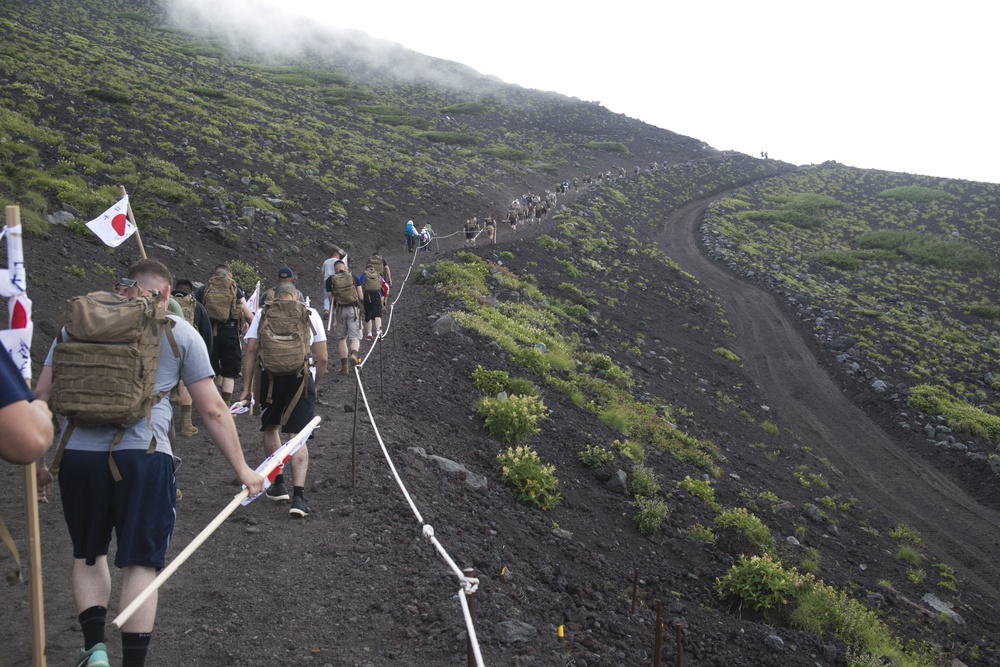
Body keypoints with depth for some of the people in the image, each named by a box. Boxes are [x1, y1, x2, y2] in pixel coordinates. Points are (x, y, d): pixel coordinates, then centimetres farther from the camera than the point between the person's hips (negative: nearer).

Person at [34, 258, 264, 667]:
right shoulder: (180, 331, 7)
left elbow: (41, 397, 12)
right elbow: (213, 410, 5)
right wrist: (241, 468, 12)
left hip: (77, 454, 3)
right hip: (143, 457, -2)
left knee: (87, 555, 24)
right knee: (140, 564, 10)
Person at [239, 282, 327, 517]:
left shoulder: (262, 313, 10)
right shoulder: (311, 314, 11)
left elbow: (251, 351, 1)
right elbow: (322, 358, 5)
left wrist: (247, 387, 3)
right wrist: (316, 385, 16)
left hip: (269, 376, 1)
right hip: (301, 377, 0)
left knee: (271, 429, 21)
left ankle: (278, 485, 28)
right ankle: (298, 495, -7)